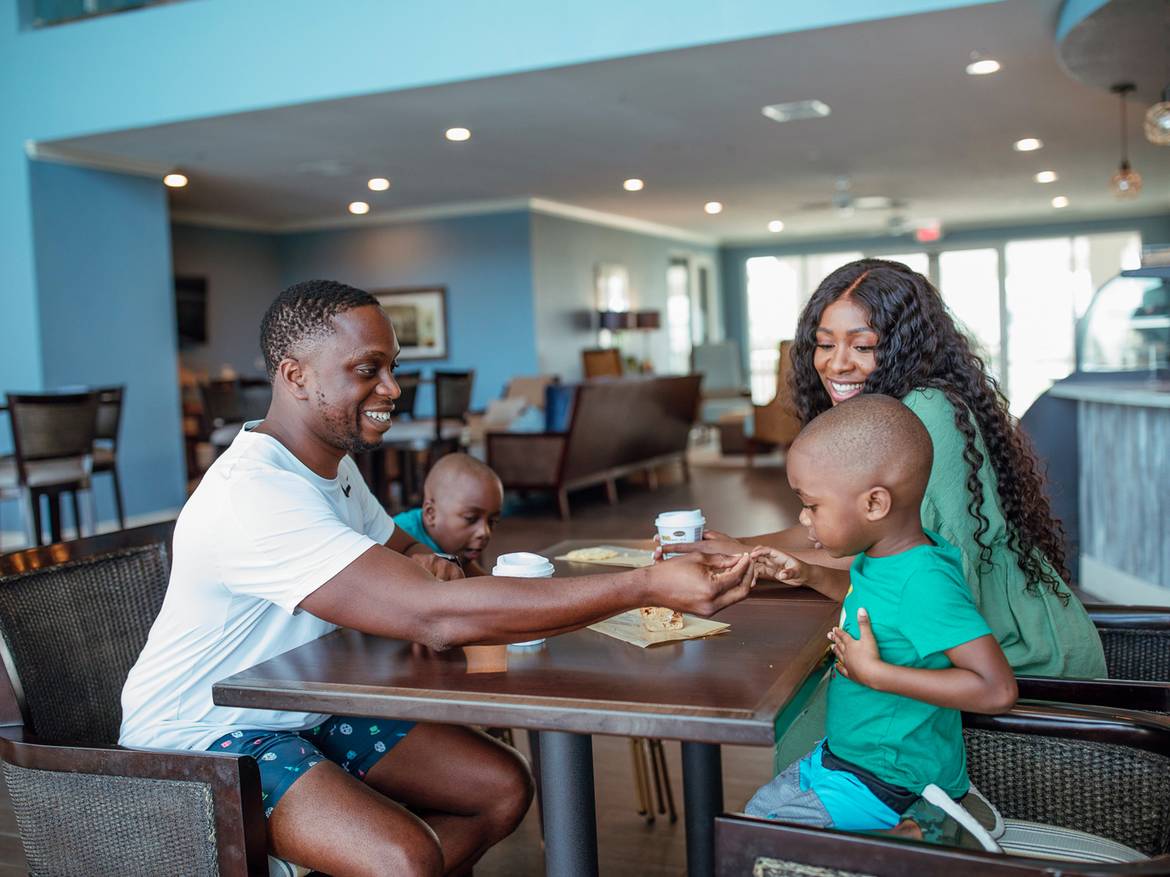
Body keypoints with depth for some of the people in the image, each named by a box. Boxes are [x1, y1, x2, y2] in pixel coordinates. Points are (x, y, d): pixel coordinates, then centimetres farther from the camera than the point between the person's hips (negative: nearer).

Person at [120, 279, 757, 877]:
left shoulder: (331, 462, 4)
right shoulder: (253, 493, -29)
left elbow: (400, 545, 18)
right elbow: (437, 618, -38)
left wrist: (425, 564, -10)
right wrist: (651, 586, -38)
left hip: (305, 711, 9)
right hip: (201, 740, -9)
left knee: (503, 788, -1)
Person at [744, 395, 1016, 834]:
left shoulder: (926, 581, -30)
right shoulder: (880, 555, -2)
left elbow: (997, 690, -36)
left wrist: (874, 673, -33)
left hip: (889, 788, -10)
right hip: (841, 754, 10)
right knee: (754, 810, 23)